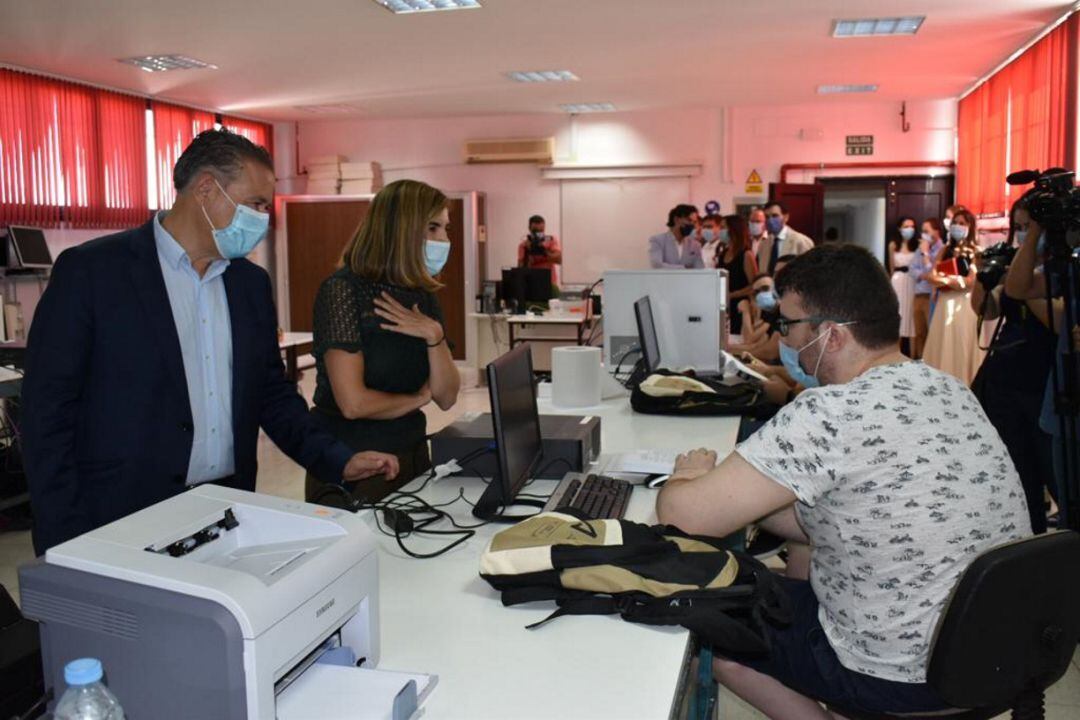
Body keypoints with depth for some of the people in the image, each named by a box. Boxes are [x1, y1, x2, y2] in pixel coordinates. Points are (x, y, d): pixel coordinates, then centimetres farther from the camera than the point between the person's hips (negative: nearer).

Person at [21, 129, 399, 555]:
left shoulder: (252, 283, 9)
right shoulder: (90, 270, -8)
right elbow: (48, 412, -8)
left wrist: (339, 463, 0)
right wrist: (67, 547, -11)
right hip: (123, 522, -4)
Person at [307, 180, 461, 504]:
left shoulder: (423, 297, 6)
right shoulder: (343, 290, -15)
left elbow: (446, 398, 3)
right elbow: (354, 403, -21)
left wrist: (434, 337, -14)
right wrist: (418, 398, -5)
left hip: (412, 454, 6)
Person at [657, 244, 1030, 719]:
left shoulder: (828, 415, -27)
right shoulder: (947, 387, 0)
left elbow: (681, 515, -24)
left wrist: (689, 477, -2)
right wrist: (738, 492, 3)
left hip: (903, 679, -8)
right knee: (804, 543, 27)